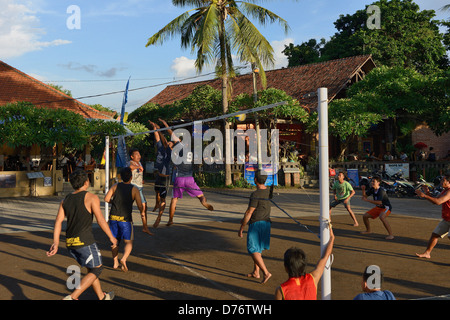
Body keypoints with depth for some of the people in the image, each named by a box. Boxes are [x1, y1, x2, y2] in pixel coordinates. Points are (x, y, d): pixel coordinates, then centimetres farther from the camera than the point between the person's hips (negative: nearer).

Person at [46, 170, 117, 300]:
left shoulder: (65, 200, 11)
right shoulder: (91, 197, -7)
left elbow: (58, 221, 1)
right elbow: (100, 220, -11)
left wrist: (56, 243, -4)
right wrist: (111, 237, -1)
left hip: (70, 242, 7)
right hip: (85, 241, -7)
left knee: (92, 268, 23)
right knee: (96, 270, 9)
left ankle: (102, 297, 35)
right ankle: (72, 297, -5)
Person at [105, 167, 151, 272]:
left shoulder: (115, 186, 4)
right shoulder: (134, 189, -4)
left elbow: (106, 198, -4)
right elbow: (140, 206, -9)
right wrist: (143, 213, 6)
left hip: (113, 217, 3)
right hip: (125, 218, -3)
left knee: (115, 241, 19)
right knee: (129, 242, 5)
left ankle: (115, 263, 19)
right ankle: (124, 259, -20)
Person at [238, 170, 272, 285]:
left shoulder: (255, 195, -21)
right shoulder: (267, 191, 5)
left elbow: (249, 213, -18)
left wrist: (241, 228, -8)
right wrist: (245, 217, 27)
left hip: (256, 224, -8)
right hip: (266, 223, 8)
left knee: (254, 250, -2)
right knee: (258, 249, 19)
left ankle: (266, 272, -10)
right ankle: (256, 272, 28)